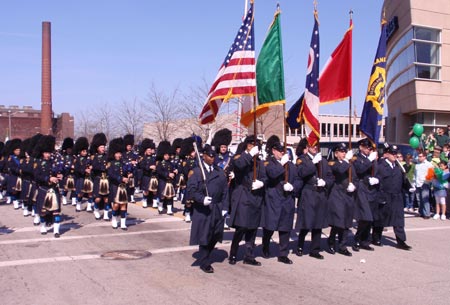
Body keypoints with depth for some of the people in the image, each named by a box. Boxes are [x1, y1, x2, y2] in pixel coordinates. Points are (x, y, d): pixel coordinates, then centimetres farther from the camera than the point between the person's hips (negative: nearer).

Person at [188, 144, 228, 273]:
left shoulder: (220, 172, 11)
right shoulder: (196, 172, -3)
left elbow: (225, 191, 11)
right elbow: (191, 190, -11)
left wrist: (224, 207, 3)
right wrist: (202, 199, -25)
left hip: (217, 210, 5)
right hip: (203, 210, -5)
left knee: (215, 236, 11)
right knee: (204, 237, 0)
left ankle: (205, 255, 36)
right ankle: (204, 263, 14)